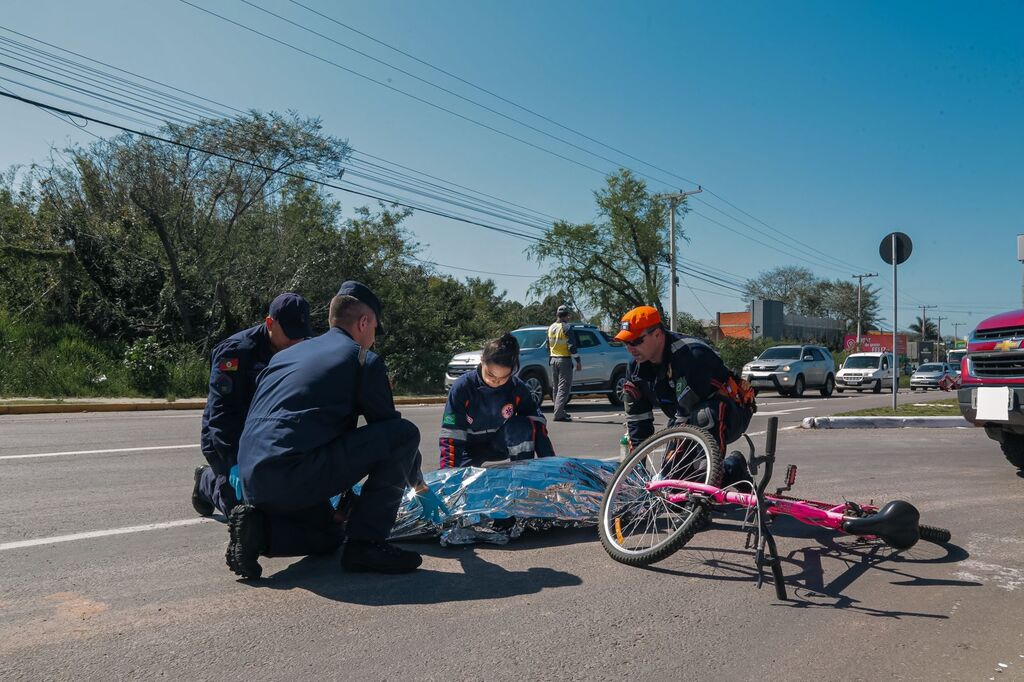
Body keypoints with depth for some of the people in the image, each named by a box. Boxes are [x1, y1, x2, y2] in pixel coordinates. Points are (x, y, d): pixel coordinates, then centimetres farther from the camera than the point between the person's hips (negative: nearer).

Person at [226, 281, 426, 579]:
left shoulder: (287, 355, 24)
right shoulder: (364, 360, 1)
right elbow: (388, 424, 8)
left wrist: (346, 493, 38)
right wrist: (416, 479, 27)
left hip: (253, 482, 9)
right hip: (295, 475, -9)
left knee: (330, 533, 33)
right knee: (405, 433, -2)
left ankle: (258, 527, 6)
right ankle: (366, 542, -2)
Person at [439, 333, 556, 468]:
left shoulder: (517, 388, -19)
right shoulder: (462, 387, -26)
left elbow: (538, 424, -17)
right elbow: (450, 436, -26)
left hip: (502, 443, 0)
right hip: (471, 447, 0)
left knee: (523, 426, -31)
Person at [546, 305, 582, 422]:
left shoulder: (550, 328, 9)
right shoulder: (566, 328, -12)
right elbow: (572, 346, -16)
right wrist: (578, 361, -11)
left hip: (553, 359, 7)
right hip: (565, 360, -7)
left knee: (555, 387, 14)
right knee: (564, 388, -7)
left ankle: (559, 411, 20)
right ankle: (558, 414, -14)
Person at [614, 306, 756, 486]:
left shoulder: (691, 355, -32)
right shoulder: (636, 368, -6)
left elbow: (687, 410, -31)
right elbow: (637, 417, -2)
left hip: (732, 412, -8)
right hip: (689, 420, 8)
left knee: (708, 416, -41)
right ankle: (732, 468, 15)